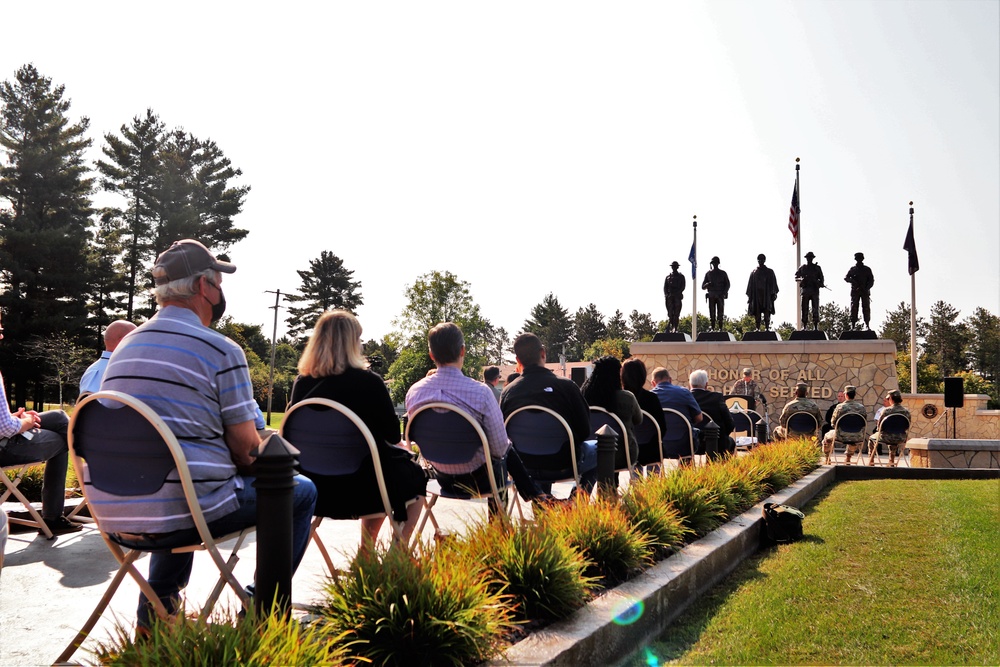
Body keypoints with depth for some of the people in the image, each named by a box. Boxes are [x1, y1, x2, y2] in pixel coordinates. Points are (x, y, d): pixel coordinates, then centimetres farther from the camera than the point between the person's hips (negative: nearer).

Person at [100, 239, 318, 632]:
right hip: (182, 517, -7)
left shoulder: (124, 347, 13)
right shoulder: (221, 351, -10)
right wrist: (262, 458, 16)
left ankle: (154, 614, 37)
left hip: (116, 520, 7)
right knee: (300, 490, 12)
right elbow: (247, 450, -8)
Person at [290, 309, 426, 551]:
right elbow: (393, 434, -11)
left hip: (318, 488, 6)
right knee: (415, 476, 23)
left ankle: (365, 555, 34)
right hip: (362, 484, -5)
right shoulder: (368, 381, -19)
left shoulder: (301, 384, -4)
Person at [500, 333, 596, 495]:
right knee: (597, 447, 26)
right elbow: (585, 431, -9)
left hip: (526, 468, 4)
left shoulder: (507, 392, -10)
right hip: (563, 464, -4)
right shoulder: (565, 385, -17)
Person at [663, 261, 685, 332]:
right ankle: (670, 327, -5)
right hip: (670, 297, 1)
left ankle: (675, 328, -7)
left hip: (677, 297, -1)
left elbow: (683, 286, 2)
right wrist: (666, 295, -5)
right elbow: (665, 287, 11)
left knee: (676, 313, -6)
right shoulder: (668, 276, 17)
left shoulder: (681, 276, 12)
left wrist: (677, 293, -13)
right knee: (670, 313, -5)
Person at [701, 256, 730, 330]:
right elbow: (703, 286, 11)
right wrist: (707, 284, -12)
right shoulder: (708, 273, 12)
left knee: (720, 313, -5)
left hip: (720, 296, -1)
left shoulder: (723, 273, 10)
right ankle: (713, 329, 0)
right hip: (711, 296, 1)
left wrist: (723, 293, -11)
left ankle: (720, 329, -4)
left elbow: (727, 285, 5)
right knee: (712, 314, -3)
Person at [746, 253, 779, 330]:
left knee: (767, 314, -9)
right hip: (756, 296, 1)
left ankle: (767, 328, -11)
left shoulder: (769, 272, 11)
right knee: (757, 314, -1)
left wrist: (773, 293, -5)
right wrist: (749, 297, 5)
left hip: (766, 296, -1)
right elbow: (750, 285, 12)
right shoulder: (753, 272, 13)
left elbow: (773, 284, 7)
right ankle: (758, 329, 1)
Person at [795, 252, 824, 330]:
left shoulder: (817, 268, 12)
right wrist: (801, 279, -9)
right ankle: (804, 326, -2)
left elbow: (821, 278, 10)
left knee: (815, 309, -3)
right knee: (805, 309, -3)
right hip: (805, 290, 0)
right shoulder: (802, 268, 12)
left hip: (815, 290, 0)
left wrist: (821, 283, -10)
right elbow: (796, 278, 11)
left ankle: (815, 326, -3)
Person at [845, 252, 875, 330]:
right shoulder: (853, 269, 13)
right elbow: (846, 277, 6)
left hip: (865, 291, 0)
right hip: (855, 291, 0)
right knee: (854, 308, -6)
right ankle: (853, 324, -8)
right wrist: (852, 280, -16)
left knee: (866, 308, -6)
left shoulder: (867, 269, 12)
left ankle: (867, 325, -7)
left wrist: (866, 288, -10)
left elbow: (871, 280, 7)